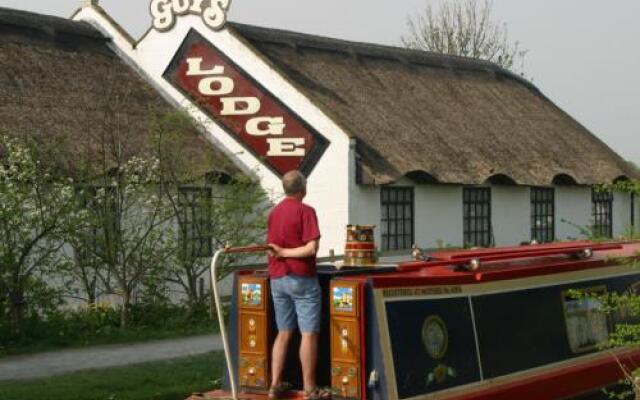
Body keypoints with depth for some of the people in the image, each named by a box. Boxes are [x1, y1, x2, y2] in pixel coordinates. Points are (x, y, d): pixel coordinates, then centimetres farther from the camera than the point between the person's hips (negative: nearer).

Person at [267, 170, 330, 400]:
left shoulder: (274, 212, 10)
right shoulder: (305, 211, -11)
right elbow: (311, 248, -18)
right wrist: (285, 252, -10)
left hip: (277, 279, 7)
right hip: (302, 278, -7)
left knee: (284, 333, 13)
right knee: (309, 334, -2)